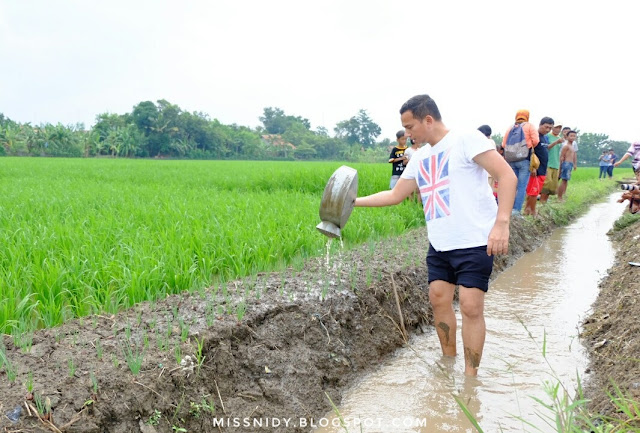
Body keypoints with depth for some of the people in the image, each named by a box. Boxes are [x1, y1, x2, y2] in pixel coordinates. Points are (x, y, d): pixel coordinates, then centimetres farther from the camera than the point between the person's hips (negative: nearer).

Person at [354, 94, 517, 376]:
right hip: (439, 244, 8)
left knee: (471, 306, -9)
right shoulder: (420, 158, 15)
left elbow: (507, 176, -16)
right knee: (438, 299, 9)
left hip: (474, 242, -8)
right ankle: (448, 362, 25)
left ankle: (470, 376, 0)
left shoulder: (466, 140, -9)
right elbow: (395, 195, 23)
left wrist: (502, 223, -26)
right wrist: (355, 201, 16)